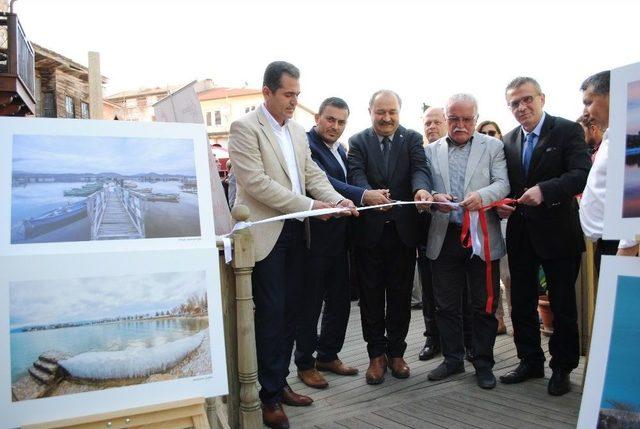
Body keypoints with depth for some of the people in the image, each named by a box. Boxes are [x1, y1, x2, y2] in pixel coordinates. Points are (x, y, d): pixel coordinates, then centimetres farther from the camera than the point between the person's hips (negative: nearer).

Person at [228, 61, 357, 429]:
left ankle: (281, 383, 27)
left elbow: (313, 173, 12)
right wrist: (309, 205, -19)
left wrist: (338, 200, -7)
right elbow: (256, 183, -17)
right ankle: (269, 396, 14)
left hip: (295, 232, 7)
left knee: (291, 311, 12)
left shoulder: (298, 130, 14)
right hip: (266, 233, -7)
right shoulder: (245, 128, -8)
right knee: (271, 313, -1)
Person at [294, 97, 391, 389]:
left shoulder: (340, 150, 16)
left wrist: (374, 195, 0)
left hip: (338, 240, 8)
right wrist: (363, 195, -36)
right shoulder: (306, 144, -12)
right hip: (314, 239, -8)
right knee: (310, 305, 4)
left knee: (340, 302, 15)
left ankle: (328, 356, 32)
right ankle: (305, 364, 20)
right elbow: (322, 181, -26)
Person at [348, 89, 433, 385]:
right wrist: (369, 195, -35)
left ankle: (396, 352, 27)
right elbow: (356, 175, -12)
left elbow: (420, 169, -11)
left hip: (403, 229, 1)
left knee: (400, 295, 11)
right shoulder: (358, 142, 4)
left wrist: (422, 189, -35)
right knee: (371, 296, 8)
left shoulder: (412, 139, 6)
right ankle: (376, 355, 22)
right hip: (370, 230, 0)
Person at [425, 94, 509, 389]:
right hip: (444, 238, 2)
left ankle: (483, 364, 22)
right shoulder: (431, 151, 10)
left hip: (482, 238, -2)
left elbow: (503, 184, -5)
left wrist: (482, 196, -26)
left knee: (484, 306, 7)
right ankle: (452, 359, 27)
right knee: (446, 305, 10)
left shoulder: (493, 147, 5)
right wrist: (433, 198, -17)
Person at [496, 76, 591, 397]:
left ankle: (562, 367, 24)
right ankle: (530, 362, 29)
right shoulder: (509, 141, 10)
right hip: (520, 234, 5)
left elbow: (582, 173, -18)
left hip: (557, 231, -5)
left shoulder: (568, 130, -6)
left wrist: (544, 190, -32)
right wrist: (501, 203, -6)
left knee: (563, 305, 7)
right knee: (521, 303, 12)